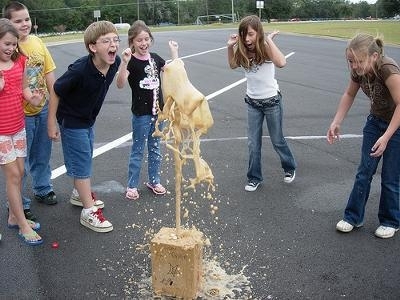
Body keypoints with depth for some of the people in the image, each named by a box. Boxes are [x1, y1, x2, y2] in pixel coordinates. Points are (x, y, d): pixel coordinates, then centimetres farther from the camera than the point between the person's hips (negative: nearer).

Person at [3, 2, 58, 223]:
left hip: (43, 110, 6)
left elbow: (49, 74, 8)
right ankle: (20, 204, 22)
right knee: (20, 162, 7)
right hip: (21, 113, -5)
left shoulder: (37, 42, 2)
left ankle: (42, 189, 42)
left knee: (42, 155, 21)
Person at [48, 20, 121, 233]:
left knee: (85, 159, 23)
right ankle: (89, 212, 10)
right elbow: (56, 92, -21)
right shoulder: (80, 70, -34)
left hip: (89, 119, 7)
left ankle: (81, 194, 45)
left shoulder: (115, 63, -17)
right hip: (71, 121, -7)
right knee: (81, 164, -1)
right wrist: (52, 123, -15)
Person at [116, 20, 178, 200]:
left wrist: (174, 51, 7)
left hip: (157, 110, 5)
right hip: (141, 113, -5)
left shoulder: (154, 58, 4)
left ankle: (153, 181, 31)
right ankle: (132, 185, 18)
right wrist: (124, 62, -40)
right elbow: (120, 84, -28)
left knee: (155, 148, 16)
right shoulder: (131, 62, -13)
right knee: (138, 150, 5)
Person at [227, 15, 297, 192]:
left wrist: (269, 40, -33)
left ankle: (289, 168, 38)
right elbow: (232, 65, 12)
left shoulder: (265, 48, -20)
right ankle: (254, 178, 24)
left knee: (277, 140, 12)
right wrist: (230, 47, -4)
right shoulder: (243, 52, -6)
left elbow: (281, 63, -39)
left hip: (271, 101, -4)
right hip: (252, 102, 4)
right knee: (253, 144, 9)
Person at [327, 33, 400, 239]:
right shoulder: (358, 71, -12)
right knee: (364, 170, 6)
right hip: (375, 120, 6)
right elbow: (349, 94, 5)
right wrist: (336, 123, -2)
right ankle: (353, 217, 17)